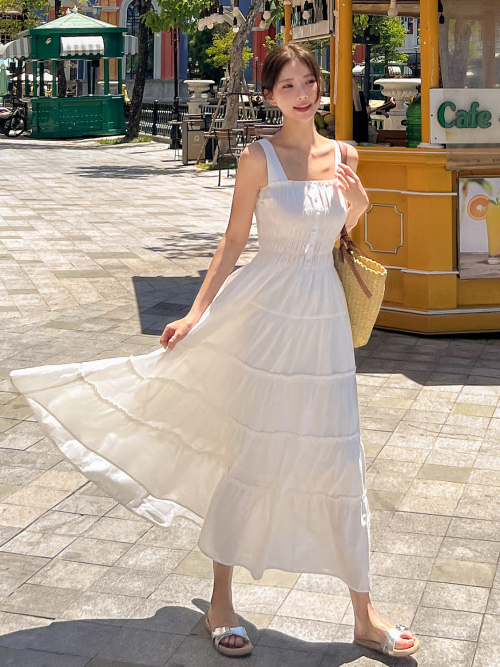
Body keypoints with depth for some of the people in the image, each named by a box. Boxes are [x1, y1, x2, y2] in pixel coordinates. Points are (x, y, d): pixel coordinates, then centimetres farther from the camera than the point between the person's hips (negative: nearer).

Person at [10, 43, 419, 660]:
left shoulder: (342, 157, 8)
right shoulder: (259, 158, -5)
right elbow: (233, 242, -3)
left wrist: (359, 206, -2)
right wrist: (196, 313, -8)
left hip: (325, 316, 4)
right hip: (268, 313, -4)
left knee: (341, 464, 7)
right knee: (249, 460, 3)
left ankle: (364, 616, 20)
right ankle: (220, 603, 22)